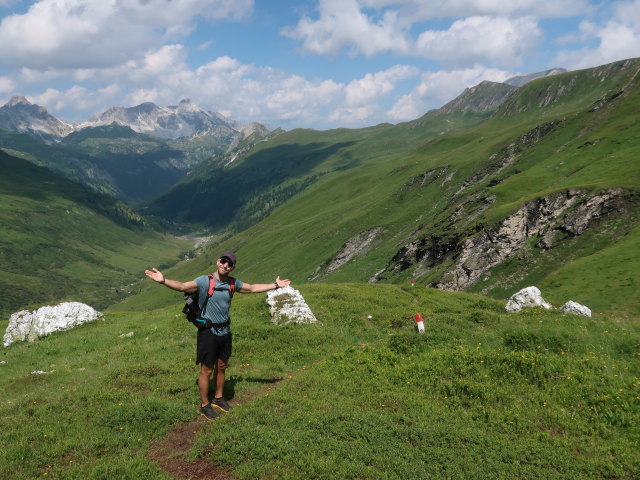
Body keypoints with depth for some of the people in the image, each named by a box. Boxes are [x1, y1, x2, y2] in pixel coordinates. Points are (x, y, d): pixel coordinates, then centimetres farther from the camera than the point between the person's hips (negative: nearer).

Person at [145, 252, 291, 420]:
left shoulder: (233, 283, 2)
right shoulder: (204, 281, -16)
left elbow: (252, 288, 16)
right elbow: (183, 286, -30)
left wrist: (275, 285, 16)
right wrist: (163, 281, -48)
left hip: (225, 331, 5)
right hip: (208, 332, -5)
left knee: (221, 367, 18)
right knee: (207, 370, 4)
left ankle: (218, 398, 38)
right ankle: (204, 405, 21)